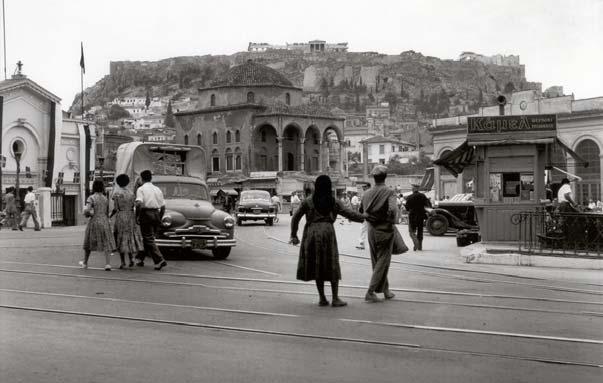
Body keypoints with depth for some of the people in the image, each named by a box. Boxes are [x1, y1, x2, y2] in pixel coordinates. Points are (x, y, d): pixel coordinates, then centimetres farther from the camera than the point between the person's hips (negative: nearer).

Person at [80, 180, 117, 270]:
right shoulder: (105, 199, 7)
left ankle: (85, 263, 28)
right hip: (104, 222, 3)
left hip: (94, 222, -3)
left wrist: (87, 214, 2)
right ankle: (107, 264, -12)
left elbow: (86, 210, -20)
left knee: (89, 243, 14)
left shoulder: (91, 198, -9)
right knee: (106, 243, 1)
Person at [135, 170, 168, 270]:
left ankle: (159, 260, -15)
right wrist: (159, 219, 21)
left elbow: (139, 203, -19)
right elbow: (163, 206, 12)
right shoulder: (157, 189, 14)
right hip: (156, 214, 6)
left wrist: (137, 216, -10)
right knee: (148, 238, 18)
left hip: (146, 214, -6)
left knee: (149, 239, -4)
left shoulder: (141, 189, -3)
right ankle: (141, 259, 27)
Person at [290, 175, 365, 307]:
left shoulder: (308, 201, 5)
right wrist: (364, 217, 17)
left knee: (316, 266, 10)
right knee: (332, 266, 7)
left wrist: (294, 235, 14)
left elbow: (295, 218, 6)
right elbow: (349, 214, 3)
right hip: (327, 233, -1)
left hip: (311, 233, 1)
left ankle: (322, 298, 11)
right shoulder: (334, 202, 3)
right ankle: (335, 299, 5)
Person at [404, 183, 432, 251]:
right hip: (421, 215, 3)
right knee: (420, 231, 13)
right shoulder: (423, 196, -1)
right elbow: (429, 205, -5)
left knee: (412, 231, 4)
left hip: (412, 215, -3)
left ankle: (416, 241, -24)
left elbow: (407, 208, -5)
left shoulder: (410, 197, -9)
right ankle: (420, 246, 14)